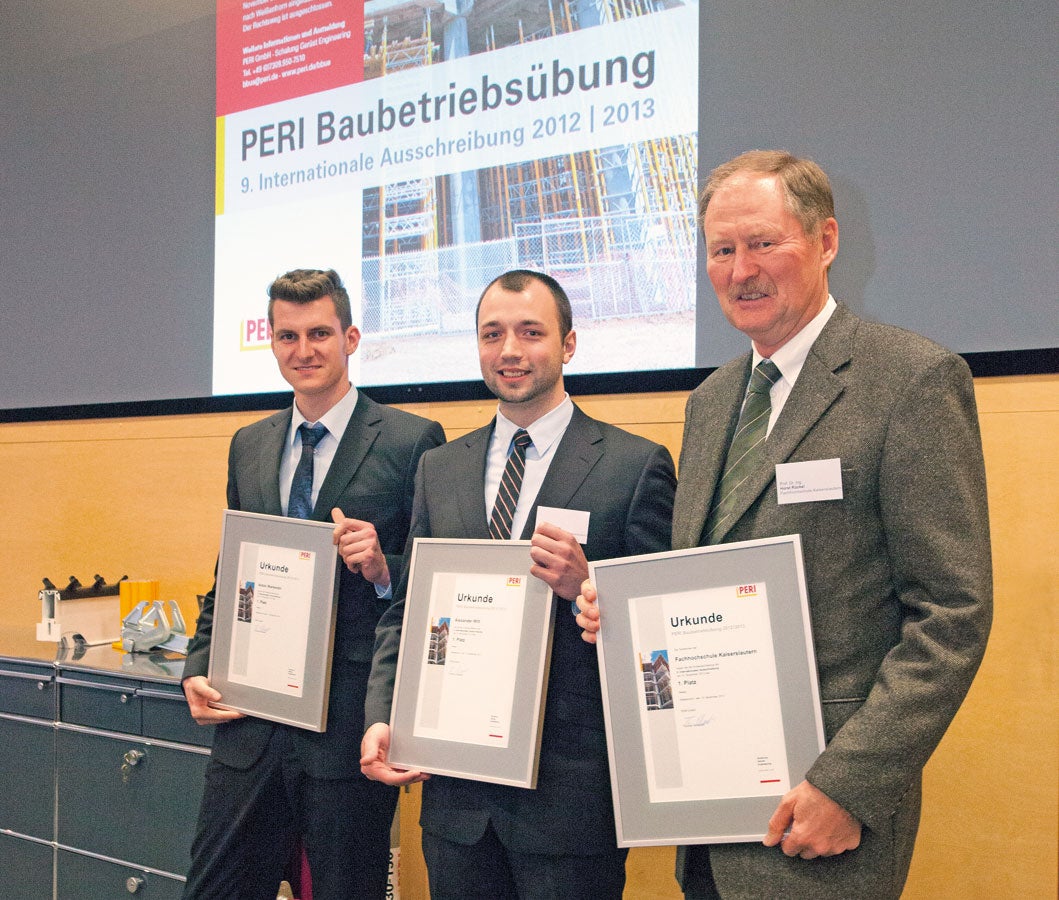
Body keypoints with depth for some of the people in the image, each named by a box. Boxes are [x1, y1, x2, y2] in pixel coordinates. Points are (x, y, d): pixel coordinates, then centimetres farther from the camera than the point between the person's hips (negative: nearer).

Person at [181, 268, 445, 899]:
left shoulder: (411, 441, -6)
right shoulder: (248, 446, 12)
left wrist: (385, 569, -22)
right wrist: (198, 669, 6)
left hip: (350, 725, -5)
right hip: (250, 721, 5)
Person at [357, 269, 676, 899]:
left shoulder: (637, 464, -4)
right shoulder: (438, 469, 11)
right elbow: (407, 610, 13)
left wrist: (587, 587, -21)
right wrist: (381, 718, -1)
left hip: (570, 789, -4)